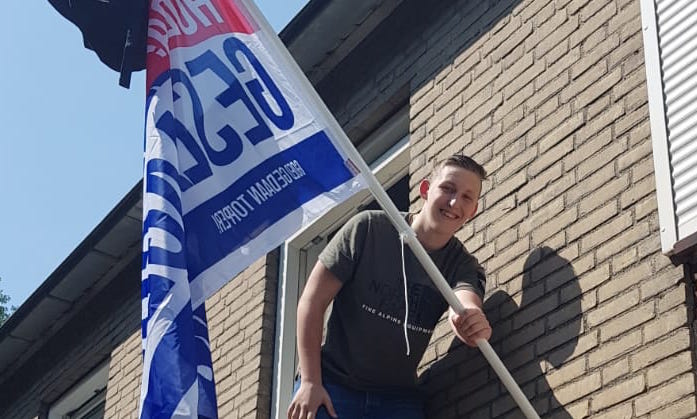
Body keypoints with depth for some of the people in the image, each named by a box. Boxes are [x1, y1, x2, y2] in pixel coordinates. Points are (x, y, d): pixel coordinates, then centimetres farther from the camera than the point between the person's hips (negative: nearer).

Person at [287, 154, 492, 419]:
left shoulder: (462, 265, -1)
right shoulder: (368, 228, -7)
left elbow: (467, 306, -24)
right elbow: (312, 300, -6)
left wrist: (474, 323, -50)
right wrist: (310, 382, -12)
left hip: (398, 398, 3)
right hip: (334, 383, -2)